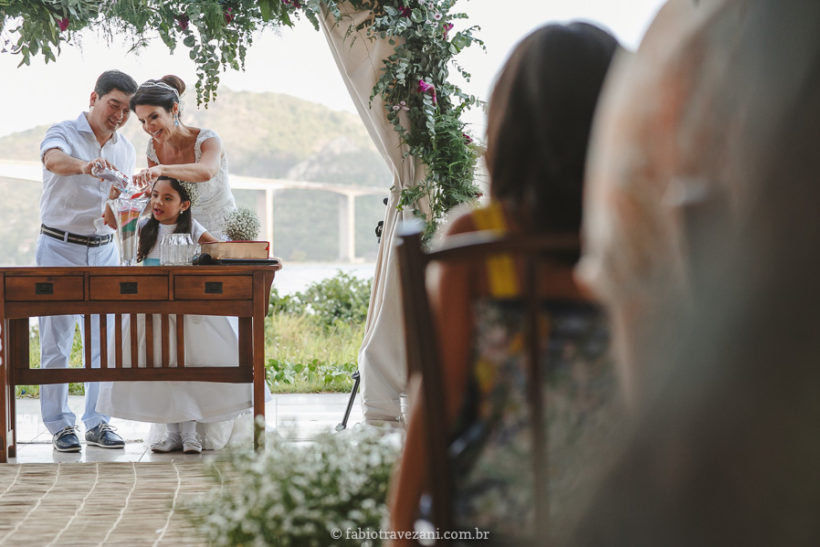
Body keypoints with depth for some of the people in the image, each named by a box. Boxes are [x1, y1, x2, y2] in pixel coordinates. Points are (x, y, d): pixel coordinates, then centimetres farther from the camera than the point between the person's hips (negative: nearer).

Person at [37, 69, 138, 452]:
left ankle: (97, 422, 10)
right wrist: (84, 165, -51)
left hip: (104, 251, 5)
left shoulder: (125, 150, 12)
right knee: (56, 341, -2)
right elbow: (53, 160, -31)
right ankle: (59, 424, 4)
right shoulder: (63, 134, -6)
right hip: (60, 248, -5)